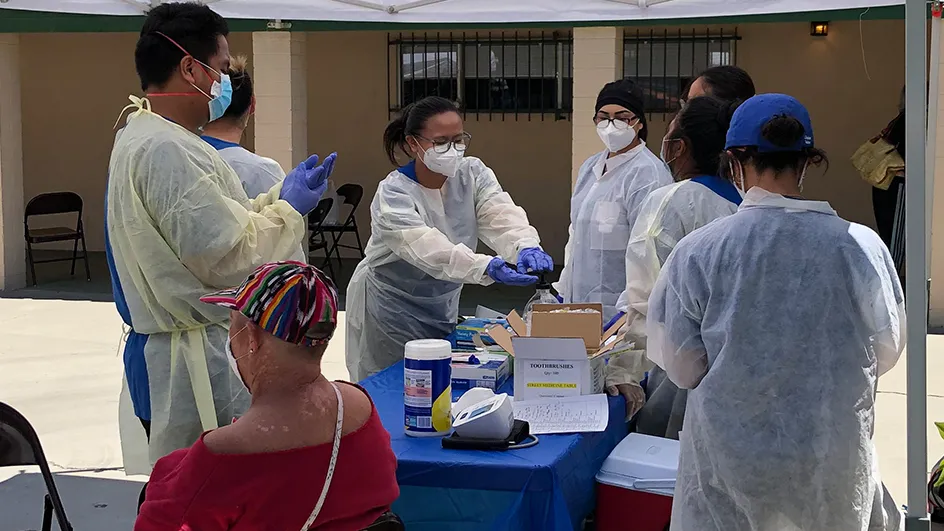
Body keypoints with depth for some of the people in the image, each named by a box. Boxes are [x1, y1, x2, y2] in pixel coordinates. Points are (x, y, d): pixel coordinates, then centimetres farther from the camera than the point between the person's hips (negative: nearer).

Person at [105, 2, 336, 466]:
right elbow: (229, 258, -19)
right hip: (196, 362, -11)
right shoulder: (168, 150, -20)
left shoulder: (140, 136, 14)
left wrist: (277, 199, 12)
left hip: (167, 348, 11)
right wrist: (288, 210, -4)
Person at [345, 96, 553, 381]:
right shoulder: (393, 194, -22)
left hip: (443, 303, 5)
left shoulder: (473, 174, -7)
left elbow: (502, 215, -24)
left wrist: (526, 247, -47)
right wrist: (487, 267, -54)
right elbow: (427, 248, -38)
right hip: (392, 310, -5)